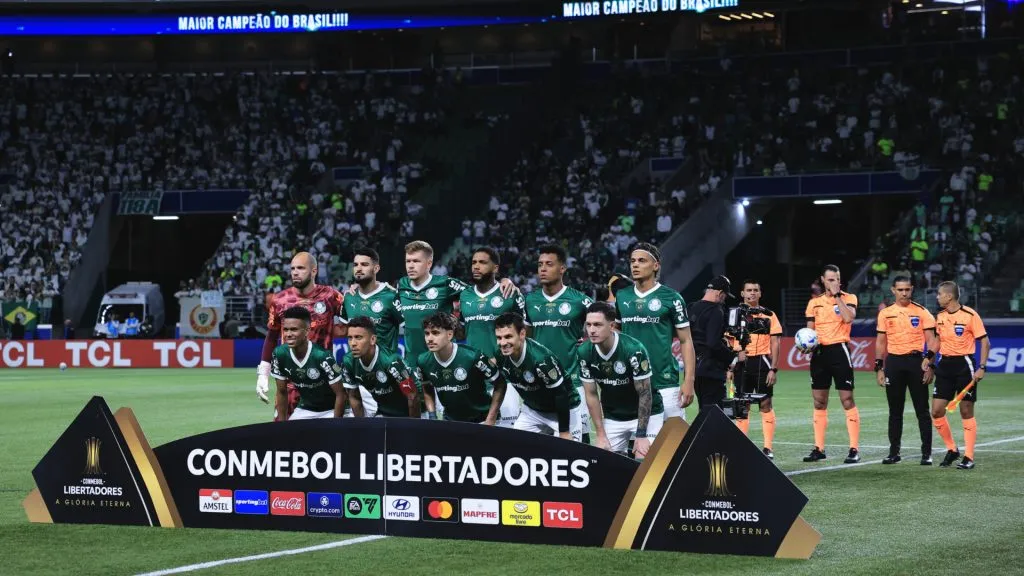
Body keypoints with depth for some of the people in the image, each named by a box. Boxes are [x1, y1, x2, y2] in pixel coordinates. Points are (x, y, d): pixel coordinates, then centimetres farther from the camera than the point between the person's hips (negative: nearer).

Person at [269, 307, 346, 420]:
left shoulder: (322, 356, -29)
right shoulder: (280, 354, -14)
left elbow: (340, 395, -19)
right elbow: (282, 392, 0)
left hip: (330, 411, -5)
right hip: (303, 411, 5)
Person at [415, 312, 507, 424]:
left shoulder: (472, 357, -23)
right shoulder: (423, 361, -8)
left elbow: (500, 386, -13)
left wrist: (490, 421, -14)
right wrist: (432, 417, 3)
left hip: (480, 420, -4)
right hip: (450, 420, 4)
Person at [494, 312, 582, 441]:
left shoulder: (541, 359, -34)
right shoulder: (501, 357, -14)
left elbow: (561, 395, -27)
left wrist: (564, 432, -22)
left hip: (565, 409, -6)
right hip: (532, 410, 6)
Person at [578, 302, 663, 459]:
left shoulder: (634, 350, -28)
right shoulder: (585, 352, -14)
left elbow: (644, 394, -19)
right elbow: (591, 395, -4)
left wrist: (641, 436, -18)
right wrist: (601, 436, -6)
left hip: (646, 414, -4)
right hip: (612, 416, 4)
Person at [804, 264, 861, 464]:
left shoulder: (848, 298, -1)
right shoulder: (814, 303, 11)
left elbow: (849, 317, -21)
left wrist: (837, 295, -17)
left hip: (839, 350, -5)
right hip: (820, 352, 5)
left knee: (847, 400, -7)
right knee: (819, 402, 8)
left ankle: (854, 449, -5)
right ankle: (818, 448, 15)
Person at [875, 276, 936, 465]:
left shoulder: (922, 312, 0)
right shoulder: (885, 313, 8)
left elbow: (931, 340, 0)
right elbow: (880, 342, 12)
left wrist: (929, 364, -11)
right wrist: (879, 368, 6)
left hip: (916, 362, -2)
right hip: (893, 363, 2)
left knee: (922, 410, -1)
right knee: (895, 410, 7)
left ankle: (926, 453, 2)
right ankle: (894, 451, 13)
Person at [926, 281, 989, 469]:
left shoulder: (970, 315, -12)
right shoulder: (940, 316, 7)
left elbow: (985, 342, -8)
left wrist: (981, 368, -16)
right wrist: (929, 359, 8)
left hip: (964, 364, -6)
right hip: (945, 364, 6)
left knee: (966, 412, -2)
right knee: (936, 411, 0)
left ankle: (969, 458, 5)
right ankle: (951, 450, 17)